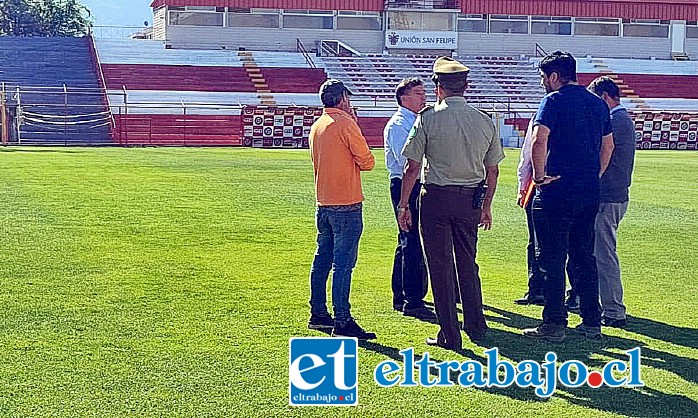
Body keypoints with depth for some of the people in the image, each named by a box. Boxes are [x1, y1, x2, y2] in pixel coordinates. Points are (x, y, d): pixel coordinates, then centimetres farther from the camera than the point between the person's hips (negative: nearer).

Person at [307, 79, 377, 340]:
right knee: (343, 263, -8)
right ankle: (342, 322, -8)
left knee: (322, 260, 14)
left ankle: (318, 314, 22)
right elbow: (367, 162, -9)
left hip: (323, 203, 9)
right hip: (346, 204, -9)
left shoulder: (317, 125, 14)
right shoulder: (345, 123, -11)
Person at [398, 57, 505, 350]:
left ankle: (450, 334, 7)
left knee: (440, 265, 3)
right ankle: (476, 326, 25)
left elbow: (413, 168, -8)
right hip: (470, 199, 4)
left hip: (436, 197, -4)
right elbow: (492, 171, 9)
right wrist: (486, 207, 20)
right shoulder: (485, 121, 4)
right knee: (467, 262, 18)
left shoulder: (428, 118, -8)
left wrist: (403, 205, 0)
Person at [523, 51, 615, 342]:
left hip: (557, 191, -7)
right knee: (585, 257, 14)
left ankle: (554, 324, 1)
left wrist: (540, 175, -11)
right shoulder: (598, 104, 13)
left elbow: (539, 140, -21)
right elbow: (608, 145, 18)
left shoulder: (554, 100, -8)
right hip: (590, 193, 7)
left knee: (553, 259, -1)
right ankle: (592, 322, 17)